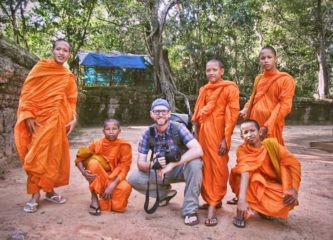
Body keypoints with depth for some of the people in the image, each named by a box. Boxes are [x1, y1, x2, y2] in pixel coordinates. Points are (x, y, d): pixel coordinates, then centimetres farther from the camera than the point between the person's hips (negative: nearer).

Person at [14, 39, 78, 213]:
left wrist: (73, 119, 0)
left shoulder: (69, 76, 10)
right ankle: (35, 195, 4)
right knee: (37, 157, -3)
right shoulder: (41, 67, -1)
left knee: (54, 156, 8)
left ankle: (49, 190, 20)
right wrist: (28, 115, -13)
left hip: (57, 120, 4)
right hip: (39, 119, -3)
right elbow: (27, 91, -4)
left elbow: (71, 100, 12)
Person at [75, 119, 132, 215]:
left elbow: (124, 168, -15)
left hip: (115, 178, 0)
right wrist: (83, 172, -25)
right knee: (93, 162, -29)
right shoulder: (97, 144, -9)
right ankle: (94, 199, -18)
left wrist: (112, 185, -26)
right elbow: (79, 159, -5)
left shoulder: (124, 146, -13)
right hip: (98, 178, 1)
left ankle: (105, 200, 2)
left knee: (126, 187, -32)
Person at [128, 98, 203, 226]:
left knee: (195, 163, -35)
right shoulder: (148, 133, -12)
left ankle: (190, 210, -21)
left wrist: (172, 164, -38)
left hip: (181, 169, -3)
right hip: (161, 172, 3)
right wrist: (152, 164, -37)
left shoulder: (178, 128, -20)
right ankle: (166, 192, 9)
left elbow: (198, 150, -33)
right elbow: (140, 164, -13)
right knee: (133, 179, -17)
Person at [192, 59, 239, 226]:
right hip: (203, 131, 6)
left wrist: (226, 138, -14)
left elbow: (233, 114, -8)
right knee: (205, 167, 8)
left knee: (218, 168, -4)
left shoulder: (230, 88, -1)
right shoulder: (204, 90, 16)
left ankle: (213, 206, -2)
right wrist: (198, 133, 8)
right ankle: (212, 200, 20)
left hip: (218, 131, -6)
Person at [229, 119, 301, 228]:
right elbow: (244, 171, -34)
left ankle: (263, 209, 5)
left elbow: (293, 163, -13)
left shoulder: (271, 144, -14)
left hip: (273, 186, 2)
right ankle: (241, 212, -20)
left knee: (288, 200, -28)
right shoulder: (242, 150, -17)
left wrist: (294, 188, -23)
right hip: (256, 185, -1)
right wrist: (242, 198, -48)